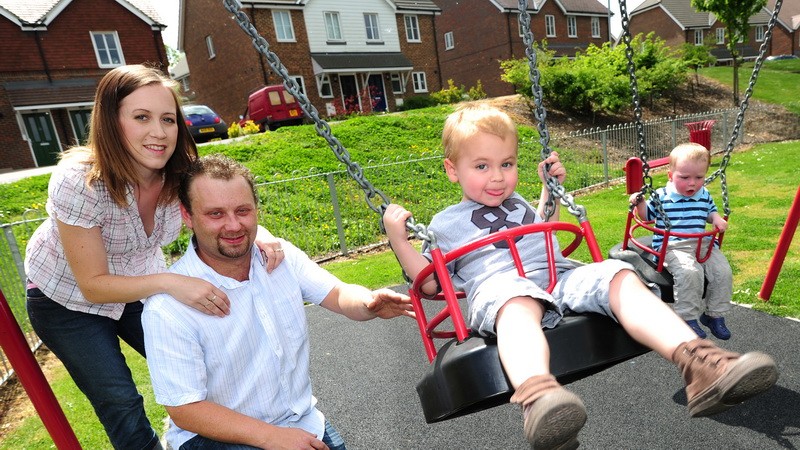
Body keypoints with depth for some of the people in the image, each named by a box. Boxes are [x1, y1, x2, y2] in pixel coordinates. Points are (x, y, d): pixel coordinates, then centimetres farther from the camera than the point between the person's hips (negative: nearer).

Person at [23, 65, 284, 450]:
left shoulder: (181, 172, -23)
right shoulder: (78, 181, -33)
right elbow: (93, 285, -27)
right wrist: (169, 282, -42)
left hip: (139, 287, 4)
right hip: (69, 300, -3)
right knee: (120, 403, -6)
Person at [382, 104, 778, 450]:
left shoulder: (517, 202, 32)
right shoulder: (444, 223, 16)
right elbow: (430, 283, 12)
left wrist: (549, 190, 37)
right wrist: (398, 239, 1)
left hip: (560, 276, 6)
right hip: (496, 288, -5)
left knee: (619, 276, -21)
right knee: (519, 302, -40)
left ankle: (699, 366, -37)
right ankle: (536, 396, -66)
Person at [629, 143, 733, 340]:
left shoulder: (705, 195, 10)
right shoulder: (661, 196, -1)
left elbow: (710, 212, 28)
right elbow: (647, 216, 11)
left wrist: (717, 219, 5)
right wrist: (639, 204, -9)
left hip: (703, 244, 6)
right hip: (672, 247, -5)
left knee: (723, 272, -13)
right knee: (690, 273, -31)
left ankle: (714, 314, 9)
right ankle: (688, 318, -15)